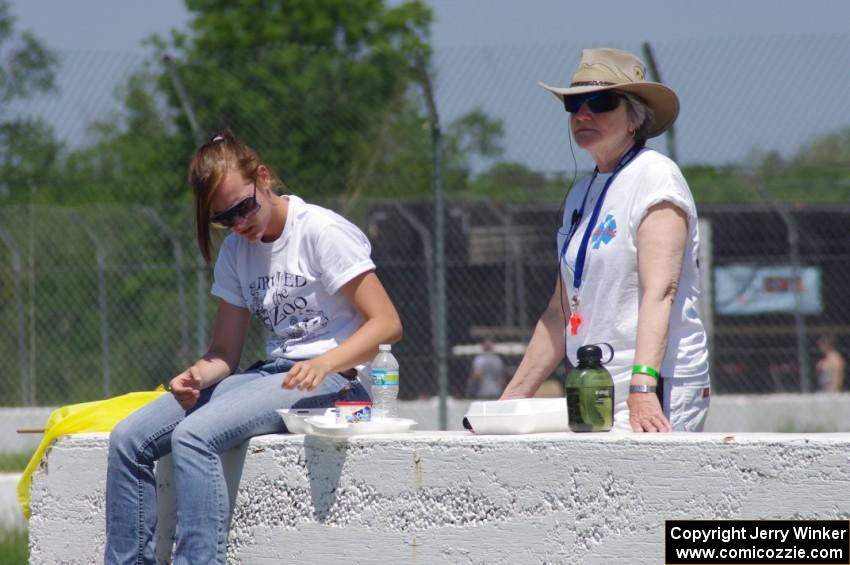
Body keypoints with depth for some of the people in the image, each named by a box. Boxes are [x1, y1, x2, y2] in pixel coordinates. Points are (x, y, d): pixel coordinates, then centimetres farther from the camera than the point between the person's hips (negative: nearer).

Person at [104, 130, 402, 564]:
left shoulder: (322, 232, -8)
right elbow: (225, 352, 13)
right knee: (128, 439, -10)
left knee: (194, 436, -31)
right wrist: (197, 376, -11)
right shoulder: (235, 251, 13)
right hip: (271, 374, 8)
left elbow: (387, 324, -12)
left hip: (333, 380, -8)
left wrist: (325, 363, -29)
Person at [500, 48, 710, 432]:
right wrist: (510, 401, 15)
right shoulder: (580, 196, 18)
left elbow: (660, 291, -18)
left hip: (658, 394, -7)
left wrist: (642, 388, -30)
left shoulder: (655, 177, -5)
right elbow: (560, 313, 21)